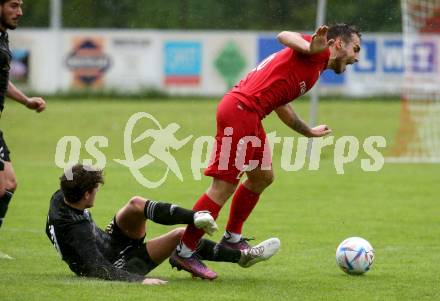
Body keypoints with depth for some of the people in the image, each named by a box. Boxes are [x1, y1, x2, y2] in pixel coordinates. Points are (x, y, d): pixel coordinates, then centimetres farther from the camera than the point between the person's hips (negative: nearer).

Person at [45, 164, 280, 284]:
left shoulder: (59, 199, -9)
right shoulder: (76, 230, -35)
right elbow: (97, 270, -40)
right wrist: (138, 280, -45)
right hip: (120, 263, -9)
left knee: (136, 204, -16)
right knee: (181, 235, -12)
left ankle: (195, 218, -13)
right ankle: (243, 256, -1)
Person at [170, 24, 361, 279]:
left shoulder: (314, 67, 27)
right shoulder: (319, 52, -1)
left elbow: (280, 104, 35)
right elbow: (285, 36, -20)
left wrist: (308, 132, 46)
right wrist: (310, 48, -39)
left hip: (250, 116, 10)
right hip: (240, 111, -10)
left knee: (263, 177, 21)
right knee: (225, 186, -9)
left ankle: (233, 238, 32)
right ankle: (184, 252, -5)